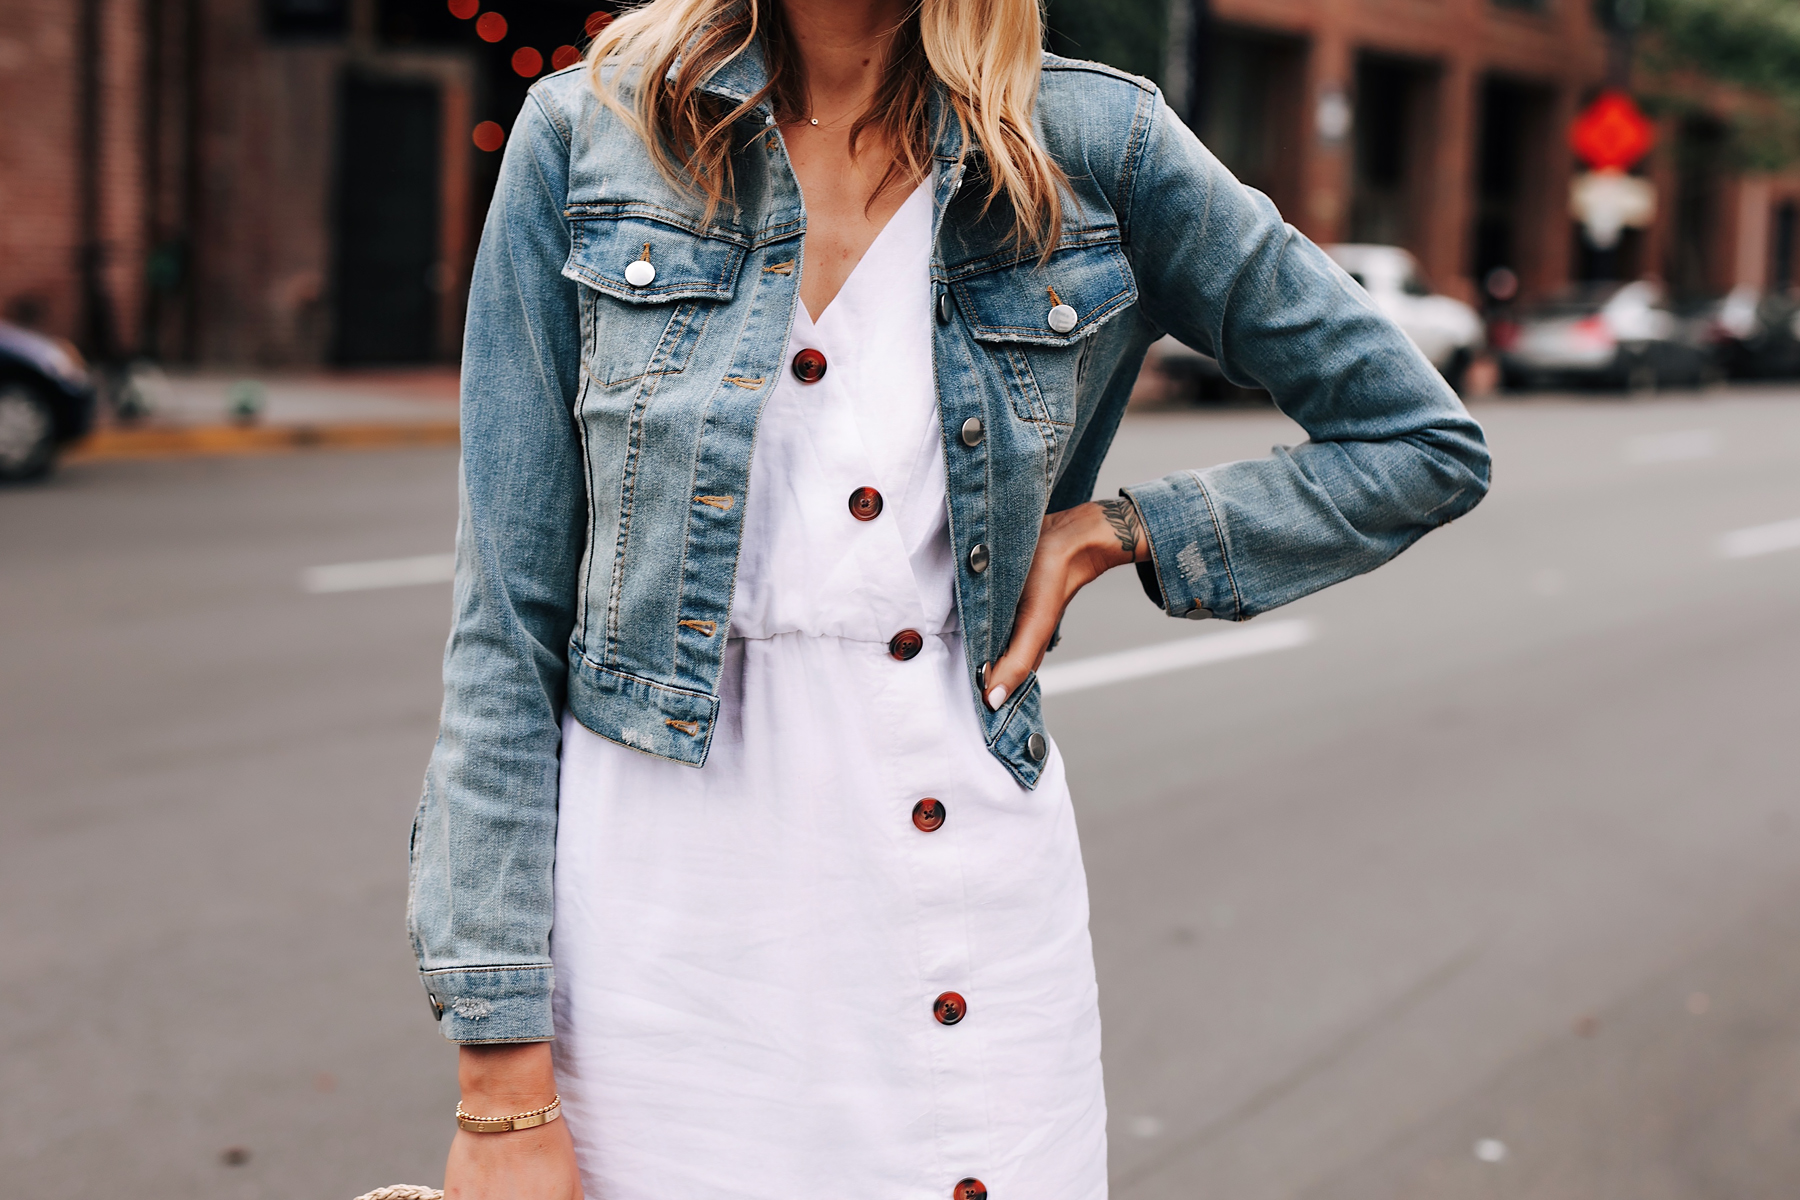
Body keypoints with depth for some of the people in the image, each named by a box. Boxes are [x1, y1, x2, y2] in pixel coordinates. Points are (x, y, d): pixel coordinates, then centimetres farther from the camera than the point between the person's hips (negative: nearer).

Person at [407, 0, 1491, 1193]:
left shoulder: (1094, 147, -2)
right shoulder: (588, 137, -3)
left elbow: (1427, 445, 8)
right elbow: (508, 616, -4)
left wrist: (1113, 527, -4)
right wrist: (503, 1080, -7)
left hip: (969, 928, 1)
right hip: (657, 919, 0)